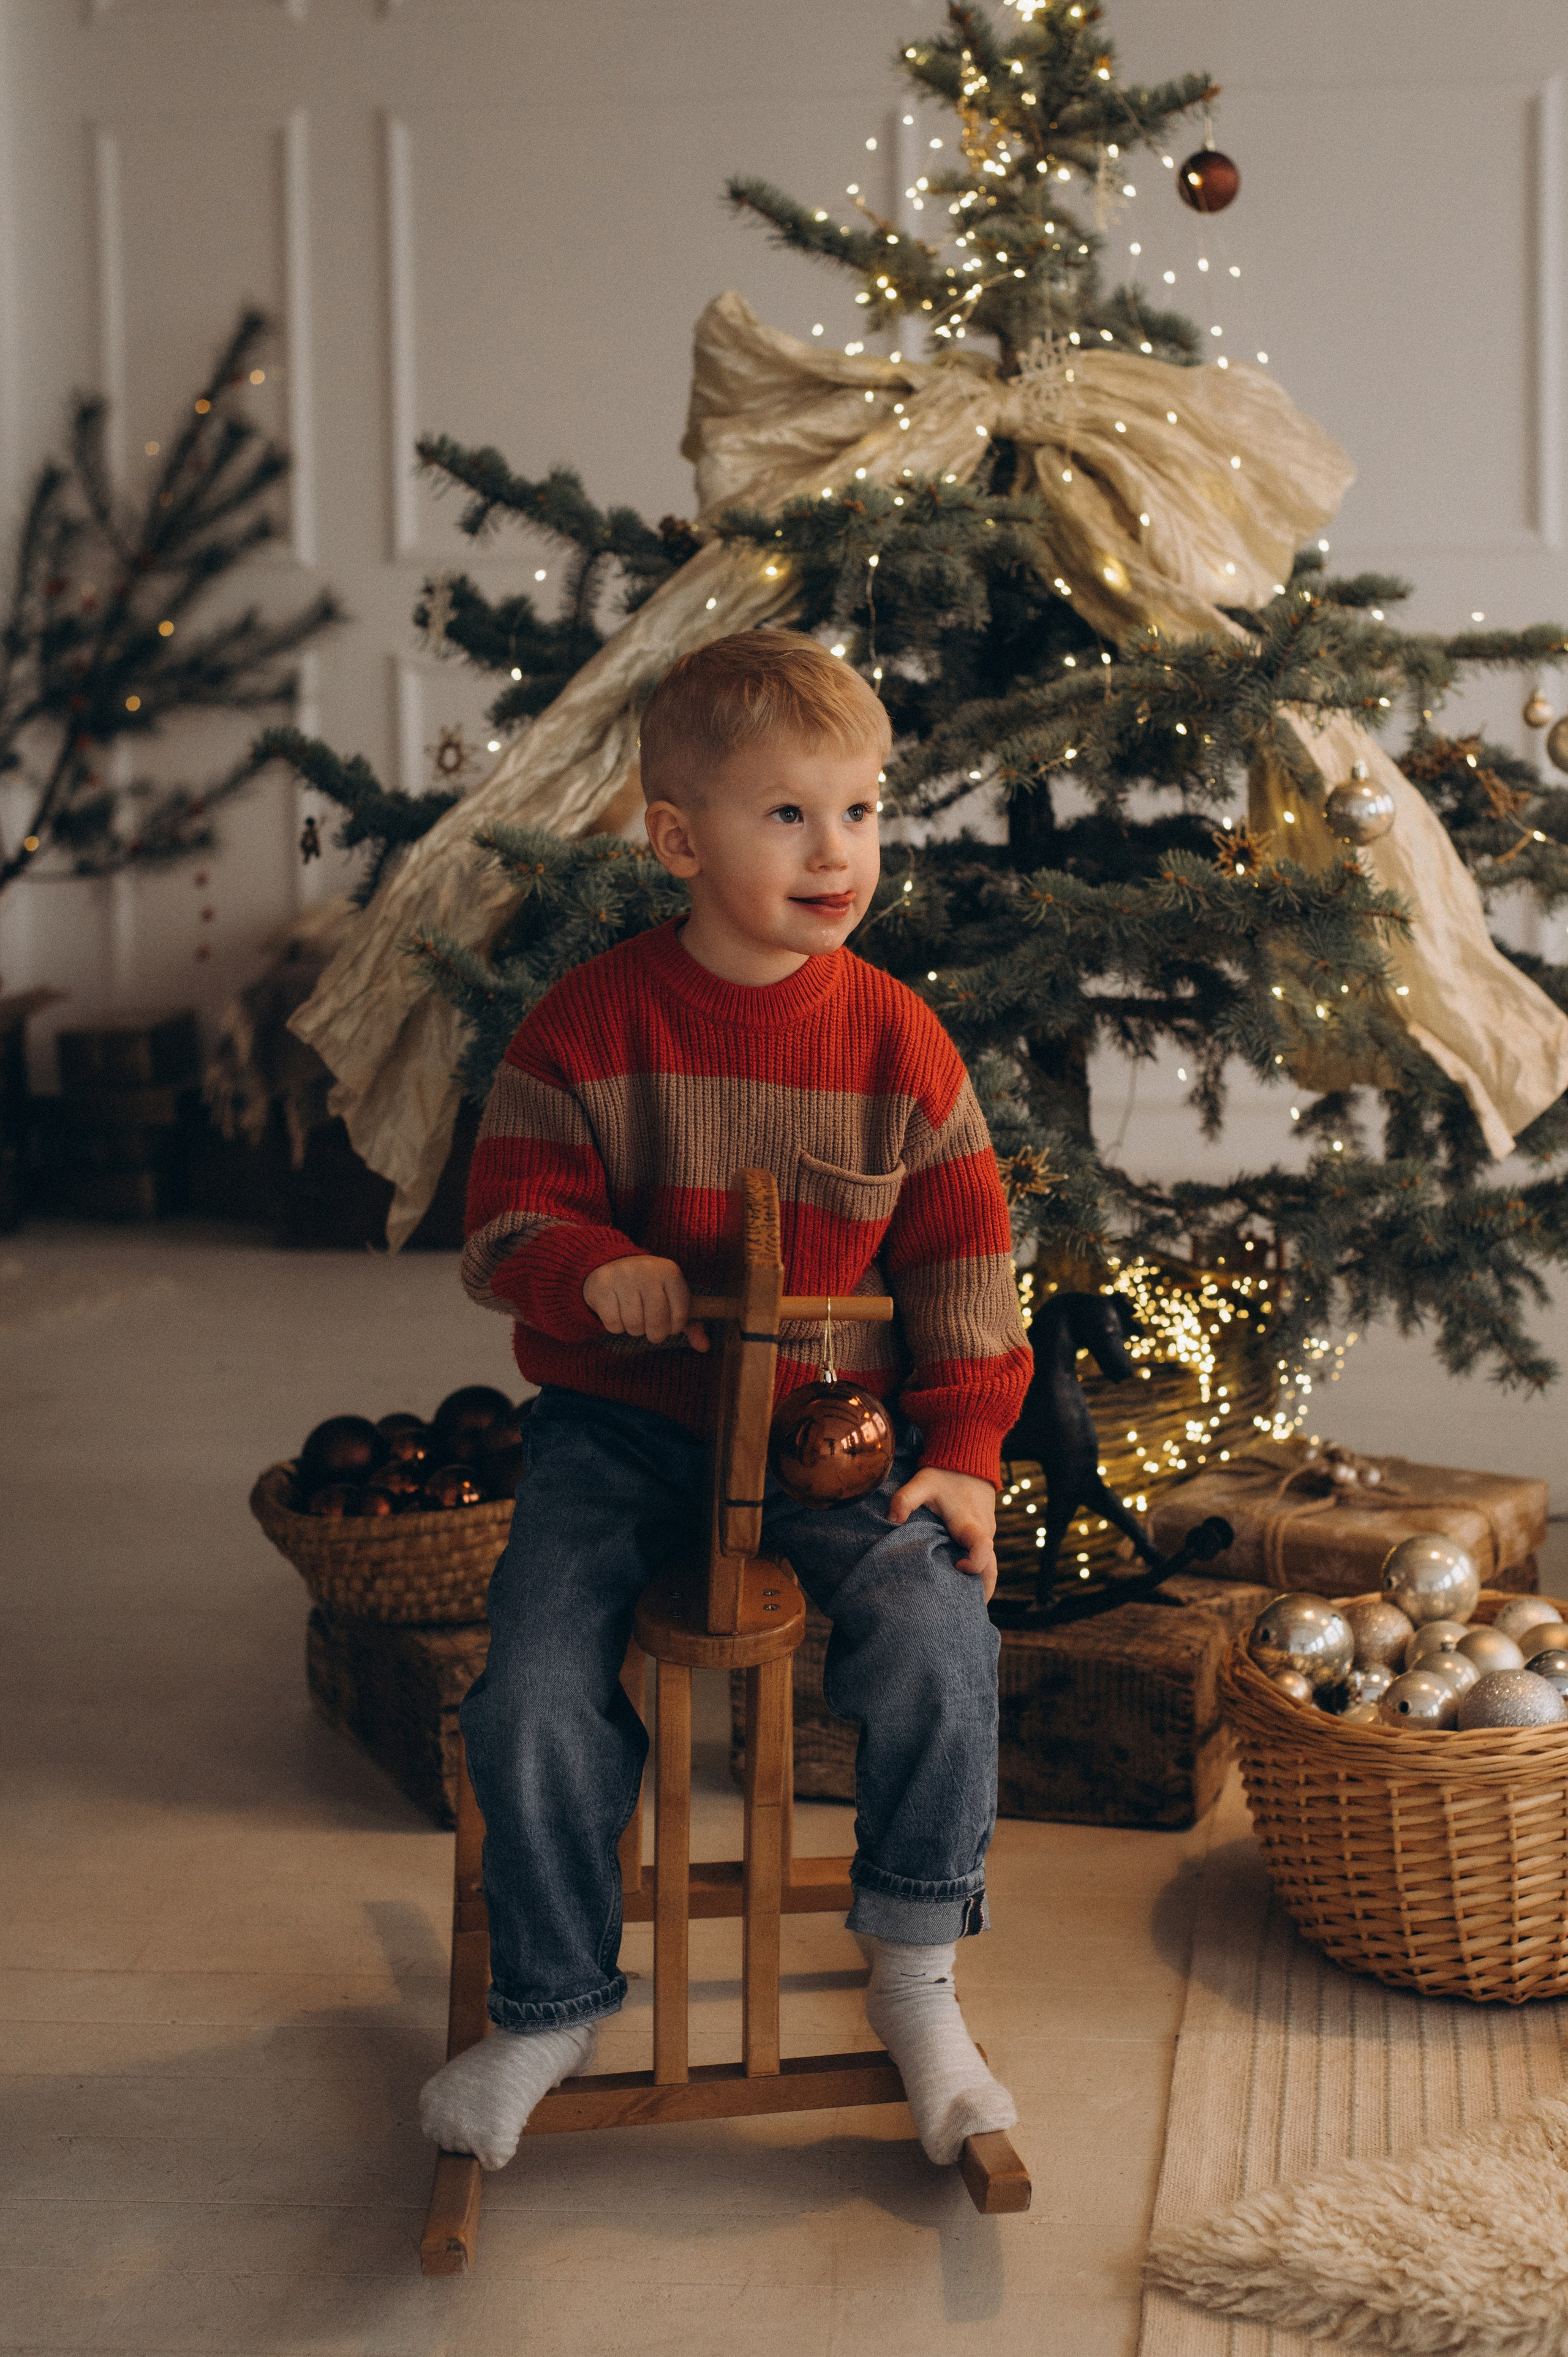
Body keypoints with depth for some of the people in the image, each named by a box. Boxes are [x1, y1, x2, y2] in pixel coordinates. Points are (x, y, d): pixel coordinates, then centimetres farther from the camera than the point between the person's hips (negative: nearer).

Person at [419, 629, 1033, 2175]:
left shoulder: (895, 1037, 0)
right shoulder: (589, 1022, -5)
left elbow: (962, 1251, 6)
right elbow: (505, 1223, -2)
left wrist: (964, 1450, -2)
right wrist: (592, 1269, -25)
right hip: (621, 1419, -1)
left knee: (937, 1639, -22)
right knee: (533, 1690, -17)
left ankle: (915, 1981, 1)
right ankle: (550, 2005, 8)